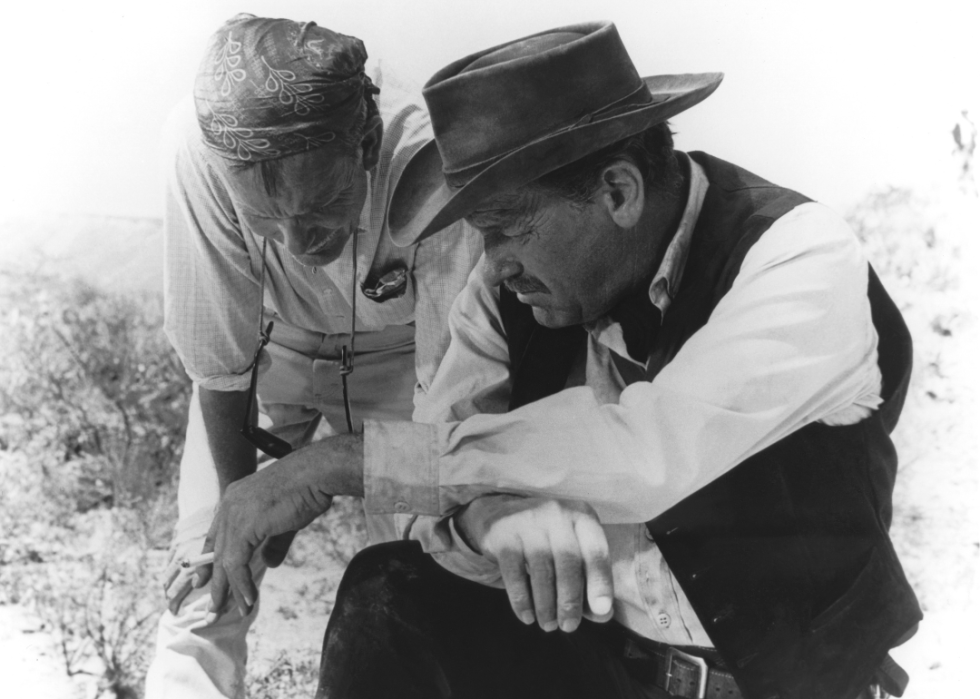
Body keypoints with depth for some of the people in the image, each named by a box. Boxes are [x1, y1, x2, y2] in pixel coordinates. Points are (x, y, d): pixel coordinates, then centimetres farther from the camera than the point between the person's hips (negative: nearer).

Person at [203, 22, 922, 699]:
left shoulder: (802, 259, -22)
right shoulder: (512, 287, -6)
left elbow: (644, 456, -34)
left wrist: (343, 460, -32)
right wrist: (483, 508, -34)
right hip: (580, 639, 3)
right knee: (388, 599, -19)